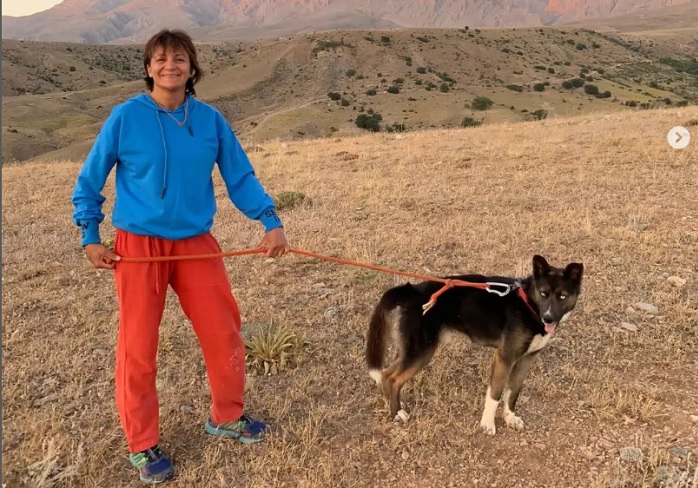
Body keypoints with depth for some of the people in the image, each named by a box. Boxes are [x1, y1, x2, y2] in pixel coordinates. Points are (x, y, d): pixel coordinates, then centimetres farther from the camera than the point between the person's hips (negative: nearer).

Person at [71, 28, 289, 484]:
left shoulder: (210, 120, -2)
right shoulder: (126, 116, -8)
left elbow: (241, 177, 2)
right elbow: (90, 180, 1)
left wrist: (271, 220, -10)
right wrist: (90, 237, -2)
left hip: (196, 244, 3)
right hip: (138, 246, -3)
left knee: (224, 332, 9)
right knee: (139, 346, 5)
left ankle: (227, 416, 32)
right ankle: (142, 445, 22)